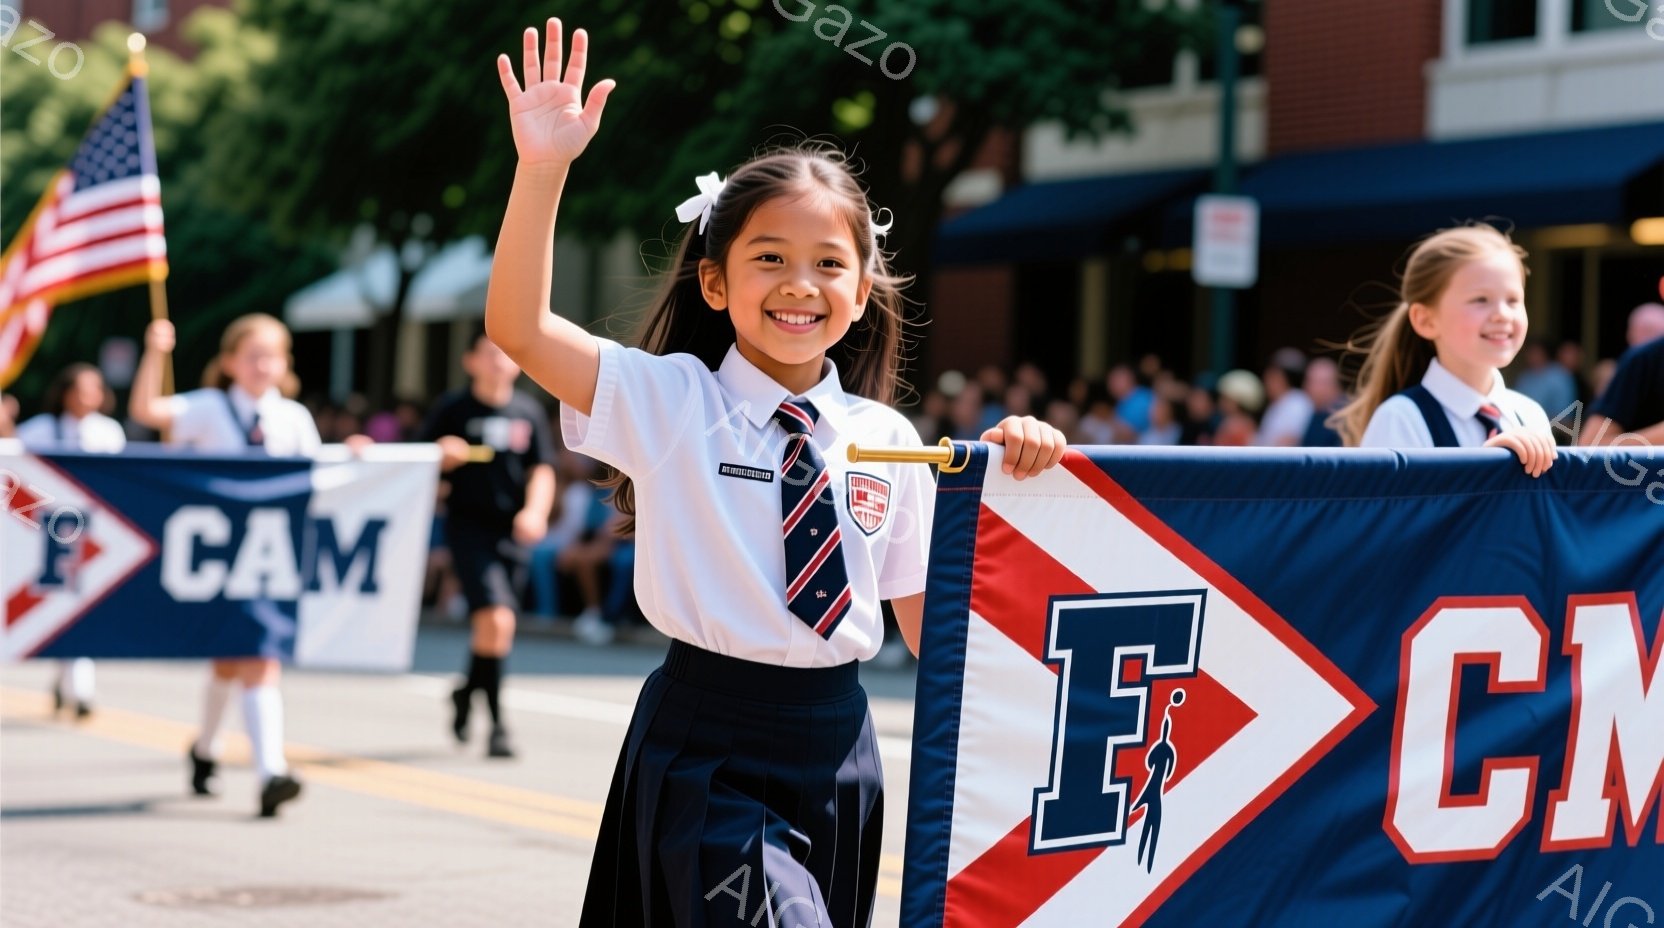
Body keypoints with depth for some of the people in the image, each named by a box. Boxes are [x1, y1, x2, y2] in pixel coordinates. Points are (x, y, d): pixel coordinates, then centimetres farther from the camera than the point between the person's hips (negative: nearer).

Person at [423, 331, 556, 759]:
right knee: (496, 619, -19)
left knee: (494, 627, 12)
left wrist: (535, 510, -11)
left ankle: (467, 692, 40)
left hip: (512, 532, 4)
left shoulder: (529, 411, 8)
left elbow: (542, 470, 7)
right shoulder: (452, 409, 0)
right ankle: (497, 723, -15)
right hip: (468, 526, -4)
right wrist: (443, 456, -17)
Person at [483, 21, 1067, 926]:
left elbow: (930, 626, 11)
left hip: (837, 749, 4)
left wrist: (1002, 480, -2)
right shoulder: (668, 401, -4)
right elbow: (518, 329, -17)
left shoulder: (887, 440, 6)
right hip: (709, 750, -4)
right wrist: (542, 166, -28)